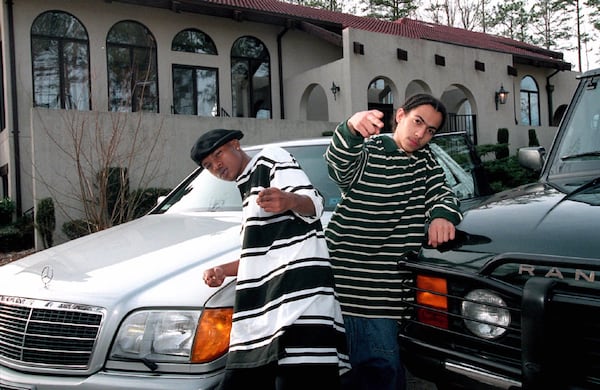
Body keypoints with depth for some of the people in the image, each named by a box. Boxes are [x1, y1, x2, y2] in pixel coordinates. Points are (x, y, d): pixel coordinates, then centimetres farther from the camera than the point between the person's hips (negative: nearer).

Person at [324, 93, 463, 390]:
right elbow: (338, 165, -28)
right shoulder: (368, 152, -7)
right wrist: (352, 129, -49)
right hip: (357, 276, -6)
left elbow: (441, 193, 7)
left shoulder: (424, 159, 15)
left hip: (395, 280, 7)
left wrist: (443, 215, -18)